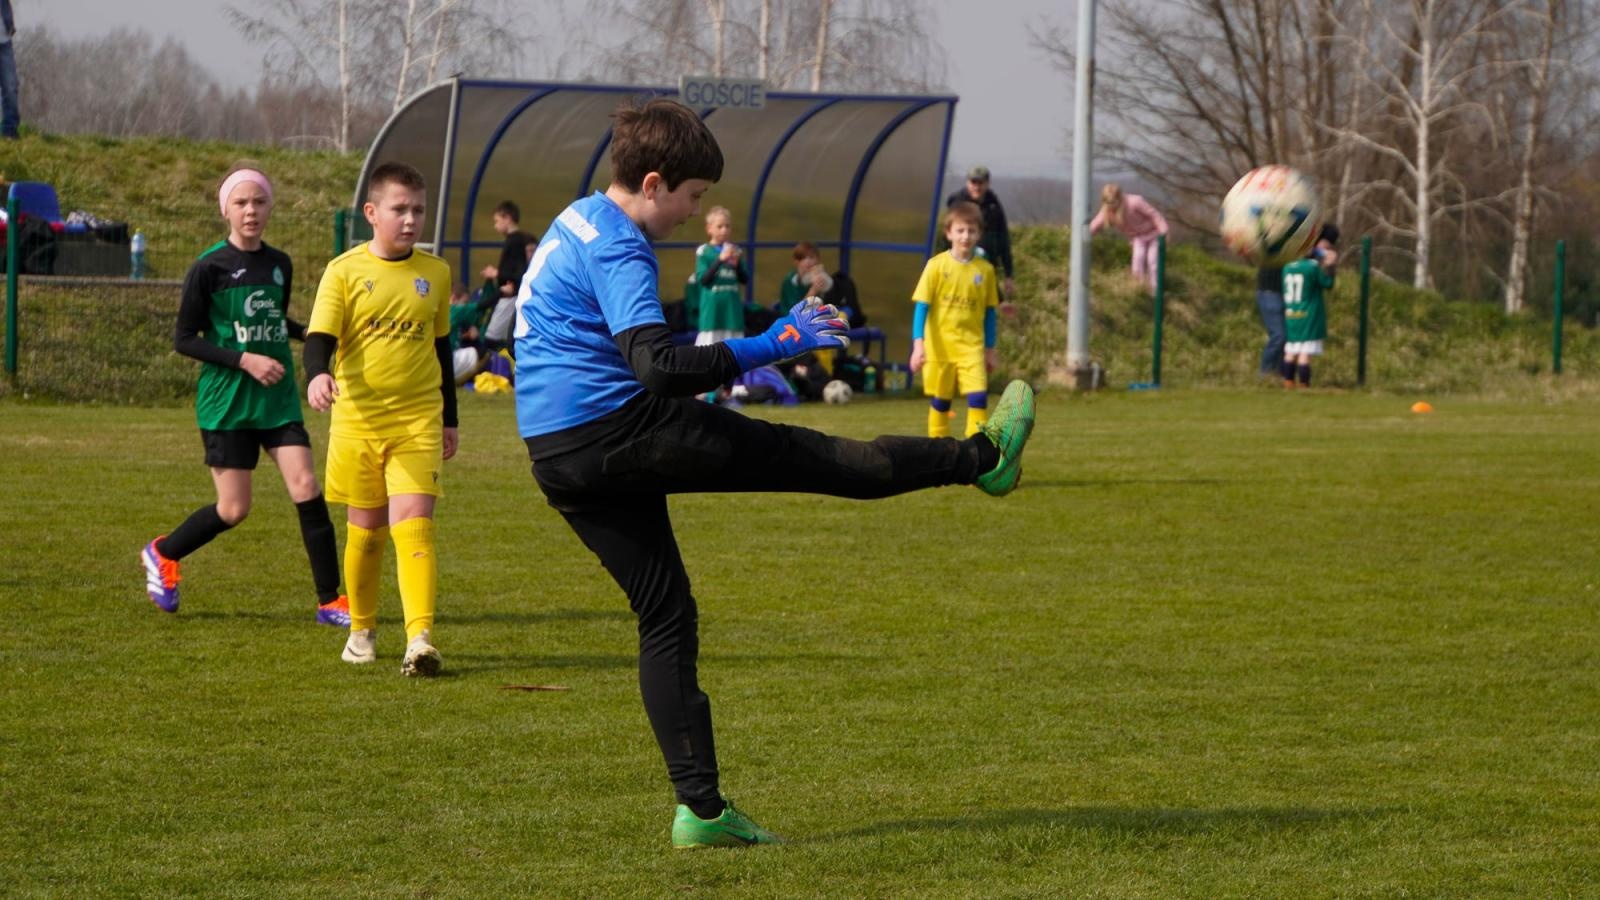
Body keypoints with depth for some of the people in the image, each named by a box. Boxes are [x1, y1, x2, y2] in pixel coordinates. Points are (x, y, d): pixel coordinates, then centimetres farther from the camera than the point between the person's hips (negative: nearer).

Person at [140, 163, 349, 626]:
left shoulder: (280, 264, 7)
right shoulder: (209, 268, -9)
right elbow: (183, 339, -7)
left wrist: (308, 333, 3)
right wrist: (244, 360, -17)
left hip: (278, 398, 4)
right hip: (226, 402, -4)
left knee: (306, 487, -11)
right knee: (234, 509, -2)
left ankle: (331, 600, -5)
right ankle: (162, 554, 27)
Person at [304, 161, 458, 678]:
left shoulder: (435, 273, 7)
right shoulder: (345, 271, -2)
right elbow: (321, 335, -11)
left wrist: (450, 419, 21)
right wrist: (317, 375, -34)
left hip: (418, 422, 0)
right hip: (357, 421, 0)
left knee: (412, 525, -14)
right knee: (365, 529, 10)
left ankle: (420, 639, -23)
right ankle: (361, 630, 29)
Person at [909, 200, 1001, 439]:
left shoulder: (985, 269, 2)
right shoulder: (937, 266, -5)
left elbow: (989, 312, 10)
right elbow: (921, 306, -5)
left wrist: (990, 350, 12)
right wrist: (918, 344, -13)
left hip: (971, 347, 1)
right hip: (939, 347, -1)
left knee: (978, 397, -14)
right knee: (940, 401, 8)